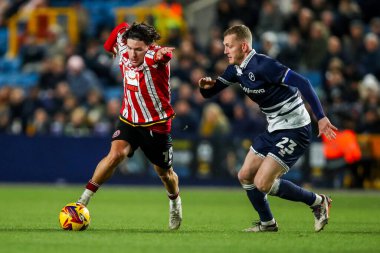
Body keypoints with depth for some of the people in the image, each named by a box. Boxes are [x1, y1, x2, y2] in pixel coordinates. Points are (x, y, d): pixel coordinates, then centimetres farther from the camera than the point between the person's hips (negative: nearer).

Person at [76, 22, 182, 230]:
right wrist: (109, 46, 20)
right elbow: (121, 29, 8)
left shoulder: (154, 57, -26)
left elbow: (164, 54, -53)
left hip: (157, 123, -2)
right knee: (116, 153, -24)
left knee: (163, 172, 15)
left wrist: (163, 54, -75)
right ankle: (83, 200, -19)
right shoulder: (124, 53, -12)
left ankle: (175, 201, 48)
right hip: (129, 119, 3)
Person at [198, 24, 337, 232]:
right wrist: (205, 85, -14)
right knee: (245, 176, 10)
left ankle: (317, 202, 4)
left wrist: (320, 117, -31)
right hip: (274, 129, 9)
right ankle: (267, 223, 27)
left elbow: (302, 83, -27)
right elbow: (210, 92, 12)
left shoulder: (263, 65, -23)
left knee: (262, 183, -12)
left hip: (294, 130, -9)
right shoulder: (236, 69, 5)